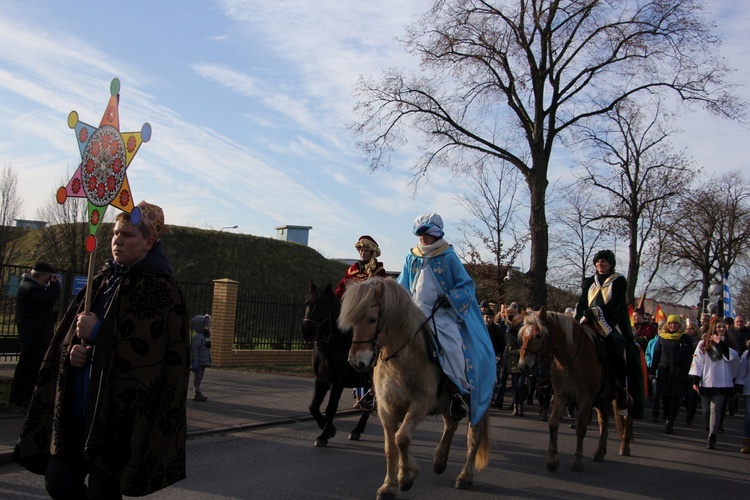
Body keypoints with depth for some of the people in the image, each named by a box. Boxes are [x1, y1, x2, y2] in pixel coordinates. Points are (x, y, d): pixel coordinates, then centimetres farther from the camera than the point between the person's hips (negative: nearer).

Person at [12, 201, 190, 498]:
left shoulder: (160, 289, -10)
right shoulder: (104, 280, 12)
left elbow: (153, 351, -19)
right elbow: (68, 335, 16)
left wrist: (97, 333, -17)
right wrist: (70, 351, -6)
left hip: (118, 415, -7)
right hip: (77, 408, 7)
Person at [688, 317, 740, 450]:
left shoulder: (727, 343, 8)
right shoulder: (703, 343, 5)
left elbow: (731, 358, -10)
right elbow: (697, 361, 0)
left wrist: (720, 344, -13)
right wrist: (695, 380, -6)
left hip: (722, 382, -1)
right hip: (706, 382, 1)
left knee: (715, 408, -9)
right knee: (706, 409, 7)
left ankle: (712, 437, -9)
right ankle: (710, 430, 31)